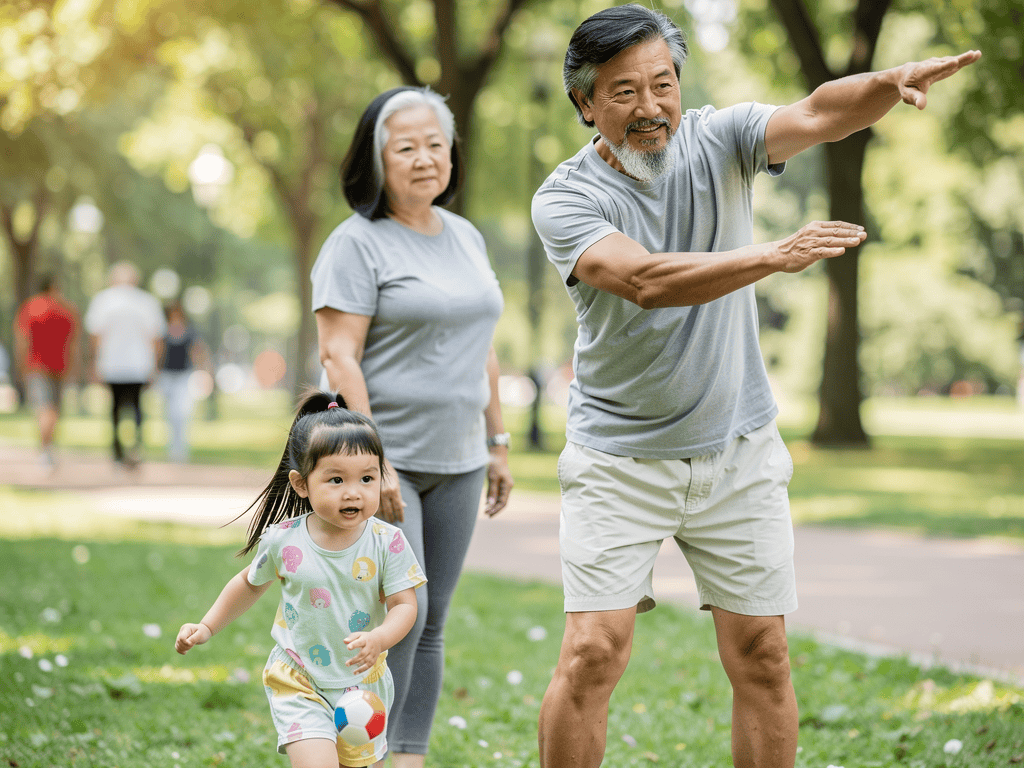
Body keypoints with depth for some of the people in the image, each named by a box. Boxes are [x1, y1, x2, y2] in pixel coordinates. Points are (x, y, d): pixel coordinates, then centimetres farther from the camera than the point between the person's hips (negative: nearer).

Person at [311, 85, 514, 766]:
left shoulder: (466, 237, 15)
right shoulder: (358, 243, -7)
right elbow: (338, 356, -14)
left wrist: (498, 443, 18)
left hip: (456, 462, 7)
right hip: (384, 457, -6)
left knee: (430, 625, 7)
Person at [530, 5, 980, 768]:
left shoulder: (718, 140, -3)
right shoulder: (566, 197, -11)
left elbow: (818, 113, -21)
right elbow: (646, 281, -27)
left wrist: (892, 82, -42)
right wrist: (777, 255, -37)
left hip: (739, 453, 3)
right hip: (620, 459, -2)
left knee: (763, 657, 4)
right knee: (592, 654, -9)